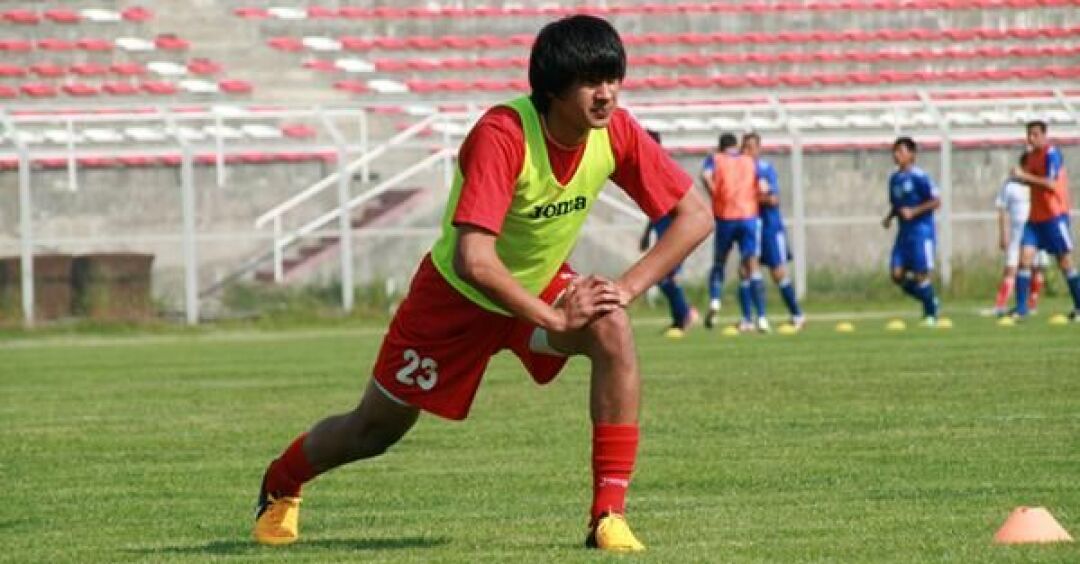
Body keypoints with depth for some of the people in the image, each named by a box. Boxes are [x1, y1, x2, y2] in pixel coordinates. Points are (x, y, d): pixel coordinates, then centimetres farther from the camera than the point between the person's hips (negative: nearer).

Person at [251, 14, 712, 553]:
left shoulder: (616, 132, -20)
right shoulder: (502, 135, -36)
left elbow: (695, 216, -12)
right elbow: (473, 260, -43)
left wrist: (626, 287, -23)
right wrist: (555, 319, -37)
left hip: (541, 286, 4)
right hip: (458, 295, -4)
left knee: (614, 335, -29)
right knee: (376, 429, 12)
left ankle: (608, 516, -25)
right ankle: (280, 485, 46)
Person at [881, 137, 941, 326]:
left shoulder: (919, 177, -12)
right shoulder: (895, 179, 12)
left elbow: (936, 202, -13)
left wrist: (914, 211, -20)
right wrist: (889, 217, 6)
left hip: (921, 230, -7)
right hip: (904, 232, 7)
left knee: (921, 274, -7)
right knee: (897, 274, -2)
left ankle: (931, 314, 10)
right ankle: (930, 301, 17)